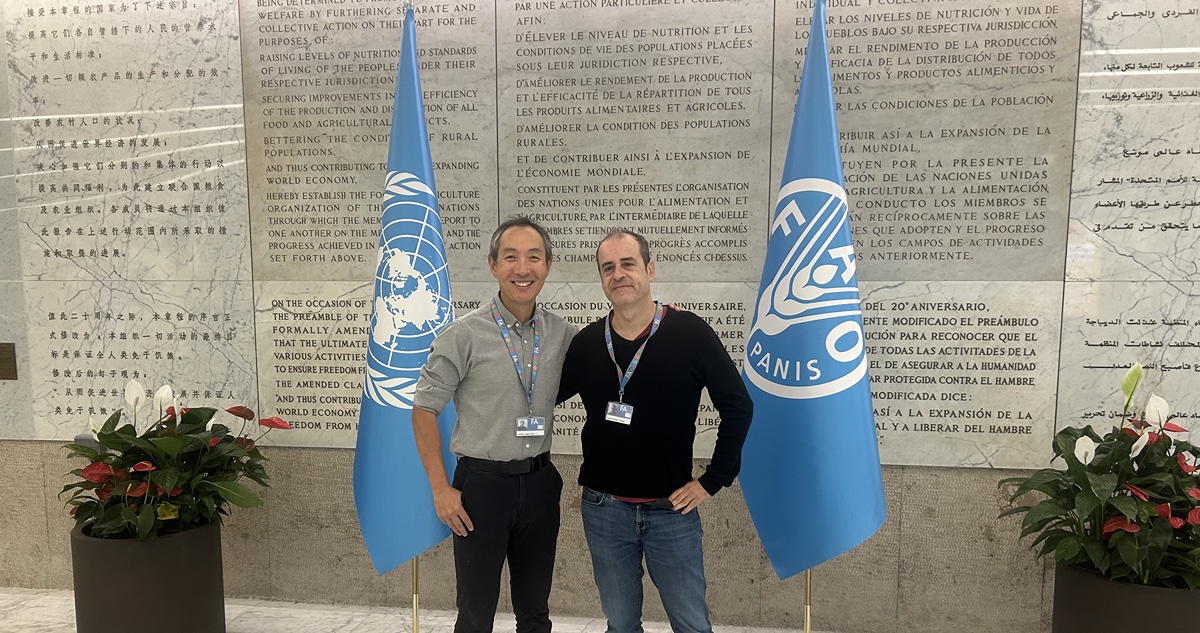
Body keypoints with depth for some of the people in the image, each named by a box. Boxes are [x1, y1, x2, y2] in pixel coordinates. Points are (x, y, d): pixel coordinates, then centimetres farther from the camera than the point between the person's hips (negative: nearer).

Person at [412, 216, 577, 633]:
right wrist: (441, 490, -8)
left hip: (540, 484, 4)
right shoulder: (464, 335, -10)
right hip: (482, 484, -3)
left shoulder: (563, 334, 1)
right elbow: (424, 411, -5)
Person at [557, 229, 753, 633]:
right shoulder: (586, 342, -2)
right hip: (603, 511, 3)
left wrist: (713, 480, -5)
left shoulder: (691, 334, -10)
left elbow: (737, 406, -5)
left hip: (672, 510, -2)